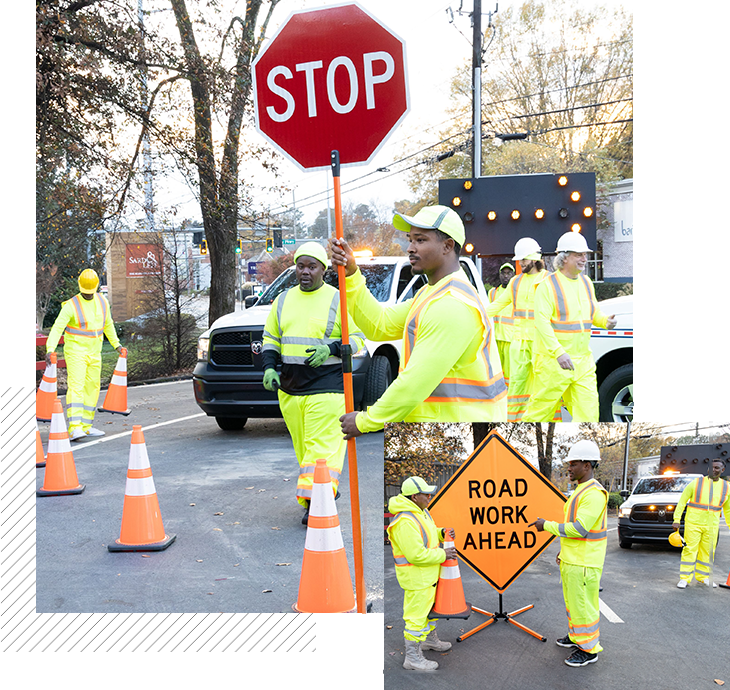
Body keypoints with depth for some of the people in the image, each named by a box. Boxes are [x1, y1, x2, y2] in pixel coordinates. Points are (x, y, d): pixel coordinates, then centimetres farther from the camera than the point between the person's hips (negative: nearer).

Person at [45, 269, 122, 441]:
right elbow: (57, 328, -23)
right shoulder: (71, 306, -16)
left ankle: (86, 426, 20)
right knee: (76, 387, -16)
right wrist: (50, 350, -35)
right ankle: (74, 428, -22)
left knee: (92, 388, 10)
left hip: (94, 353, 7)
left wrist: (116, 344, 20)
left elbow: (108, 324, 18)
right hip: (75, 352, -7)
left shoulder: (102, 301, 3)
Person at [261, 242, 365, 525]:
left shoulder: (338, 300, 0)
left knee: (322, 445, -11)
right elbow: (270, 338, 20)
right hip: (289, 387, 6)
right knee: (303, 446, 9)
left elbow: (357, 339, 0)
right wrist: (269, 368, 3)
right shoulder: (283, 300, 14)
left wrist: (331, 348, -18)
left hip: (326, 386, -5)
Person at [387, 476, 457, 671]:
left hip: (428, 574, 11)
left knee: (430, 606, 27)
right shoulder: (405, 521, -30)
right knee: (417, 615, -1)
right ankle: (412, 658, 11)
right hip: (416, 577, -11)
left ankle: (430, 640, 48)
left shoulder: (421, 511, 5)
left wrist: (442, 533, 1)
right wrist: (443, 554, -21)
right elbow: (417, 555, -30)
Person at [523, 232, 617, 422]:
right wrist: (558, 352, -27)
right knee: (541, 408, 1)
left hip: (583, 360, 6)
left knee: (588, 409, 1)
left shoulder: (586, 283, 12)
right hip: (552, 360, -6)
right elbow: (542, 322, -18)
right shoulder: (548, 285, -10)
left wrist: (605, 321, -1)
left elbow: (594, 313, 23)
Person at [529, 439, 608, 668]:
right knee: (572, 600, 21)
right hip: (571, 560, 10)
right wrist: (564, 551, 22)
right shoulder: (580, 490, 14)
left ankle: (589, 649, 8)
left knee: (582, 605, -2)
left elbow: (579, 529, -26)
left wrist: (547, 525, -19)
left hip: (583, 563, -10)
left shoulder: (594, 494, -21)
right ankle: (576, 635, 36)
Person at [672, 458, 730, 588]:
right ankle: (685, 578, 3)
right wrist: (676, 520, -7)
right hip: (693, 524, -3)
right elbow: (682, 502, -1)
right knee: (689, 550, -4)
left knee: (707, 552, 9)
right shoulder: (696, 483, -3)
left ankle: (702, 577, 24)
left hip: (711, 526, 3)